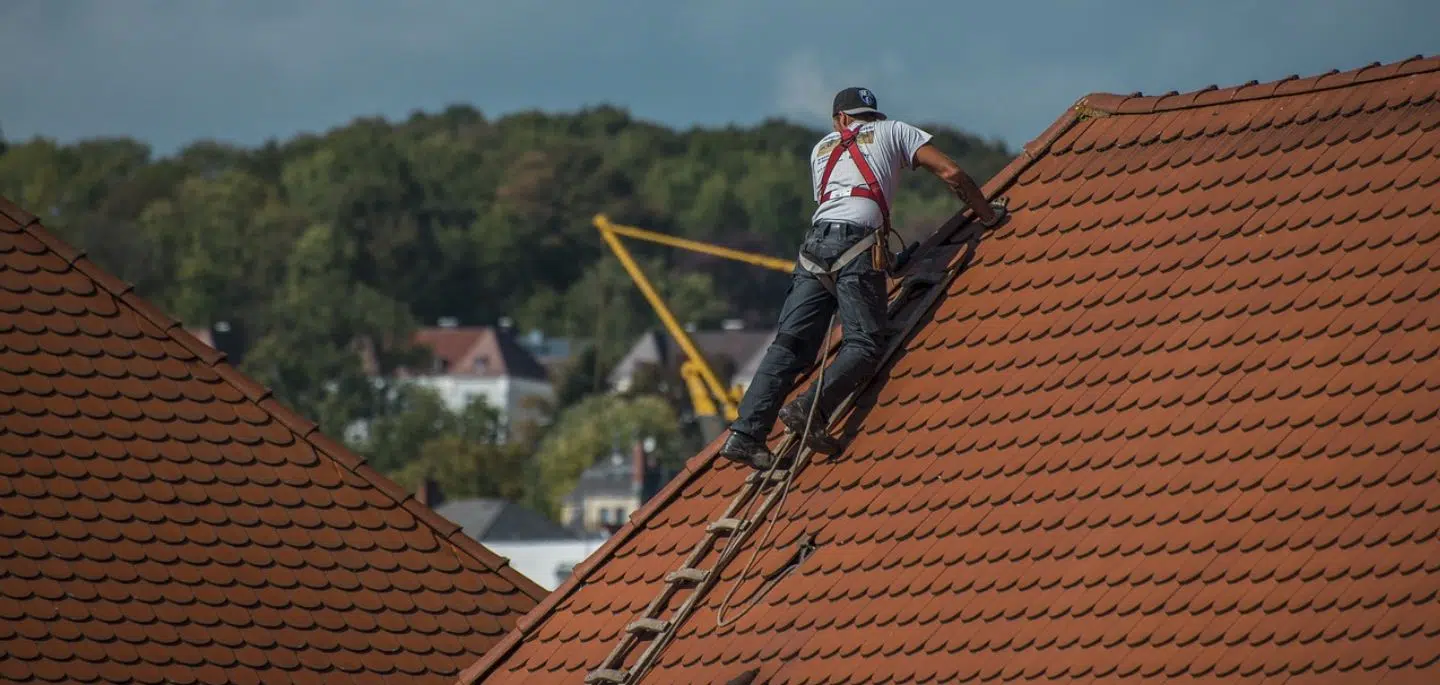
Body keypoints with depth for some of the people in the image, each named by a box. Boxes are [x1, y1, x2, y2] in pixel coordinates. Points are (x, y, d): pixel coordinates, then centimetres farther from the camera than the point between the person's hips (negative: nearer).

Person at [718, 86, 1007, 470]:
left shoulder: (822, 148, 33)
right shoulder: (893, 132, 22)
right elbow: (951, 173, 14)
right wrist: (987, 215, 26)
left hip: (815, 242, 4)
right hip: (858, 241, -4)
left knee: (789, 344, -3)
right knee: (864, 343, -8)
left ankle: (746, 434, -16)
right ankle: (812, 409, -32)